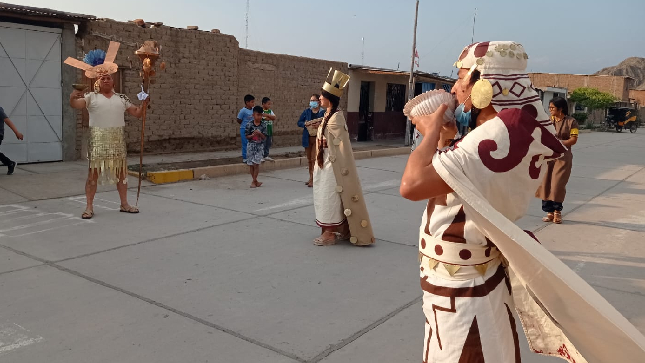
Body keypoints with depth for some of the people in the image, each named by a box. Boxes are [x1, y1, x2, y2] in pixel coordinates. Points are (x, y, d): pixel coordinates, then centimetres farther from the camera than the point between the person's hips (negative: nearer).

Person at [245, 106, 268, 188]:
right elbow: (246, 136, -2)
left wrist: (260, 133, -21)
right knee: (251, 165, 4)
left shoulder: (263, 125, -3)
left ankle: (254, 181, 3)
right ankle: (256, 181, 17)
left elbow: (264, 137, -3)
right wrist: (252, 135, -20)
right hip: (251, 146, 1)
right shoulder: (249, 125, -5)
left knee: (256, 164, -7)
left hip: (260, 146, -1)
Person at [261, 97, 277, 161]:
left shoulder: (270, 111, 12)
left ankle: (266, 155, 22)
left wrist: (267, 115, -14)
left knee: (268, 143, 12)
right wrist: (272, 118, -9)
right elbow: (266, 119, -21)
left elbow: (274, 117, -4)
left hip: (269, 130, 7)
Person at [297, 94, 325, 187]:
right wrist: (305, 124, -13)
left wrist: (320, 125, -24)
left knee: (314, 159, -8)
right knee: (309, 159, 13)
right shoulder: (307, 111, 5)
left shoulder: (323, 112, -5)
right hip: (307, 138, 4)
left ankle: (313, 179, -3)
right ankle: (311, 177, 25)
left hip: (317, 138, -4)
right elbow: (299, 122, 8)